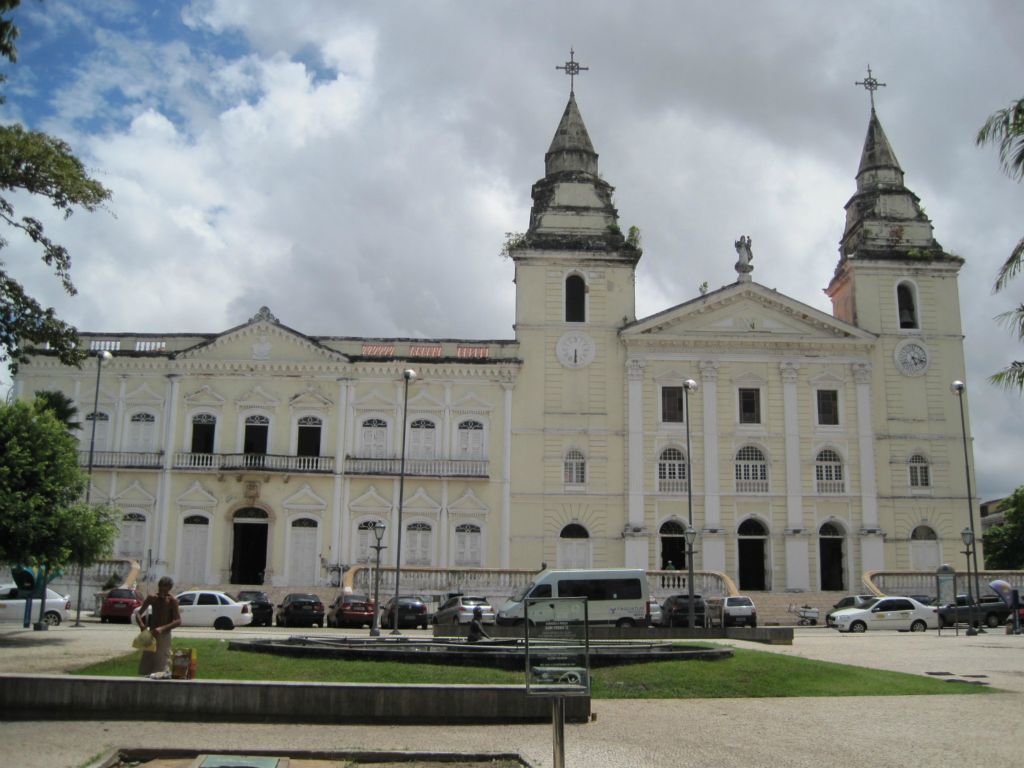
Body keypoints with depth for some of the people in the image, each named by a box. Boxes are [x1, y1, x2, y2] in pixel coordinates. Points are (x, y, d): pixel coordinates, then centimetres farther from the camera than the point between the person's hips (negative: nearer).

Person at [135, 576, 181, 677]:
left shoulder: (172, 600, -10)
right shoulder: (152, 598, 2)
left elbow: (178, 621, -17)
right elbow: (138, 613, 2)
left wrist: (162, 628, -32)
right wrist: (141, 624, -20)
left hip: (164, 636, -5)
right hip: (151, 634, 5)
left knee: (161, 668, -9)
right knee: (145, 667, 7)